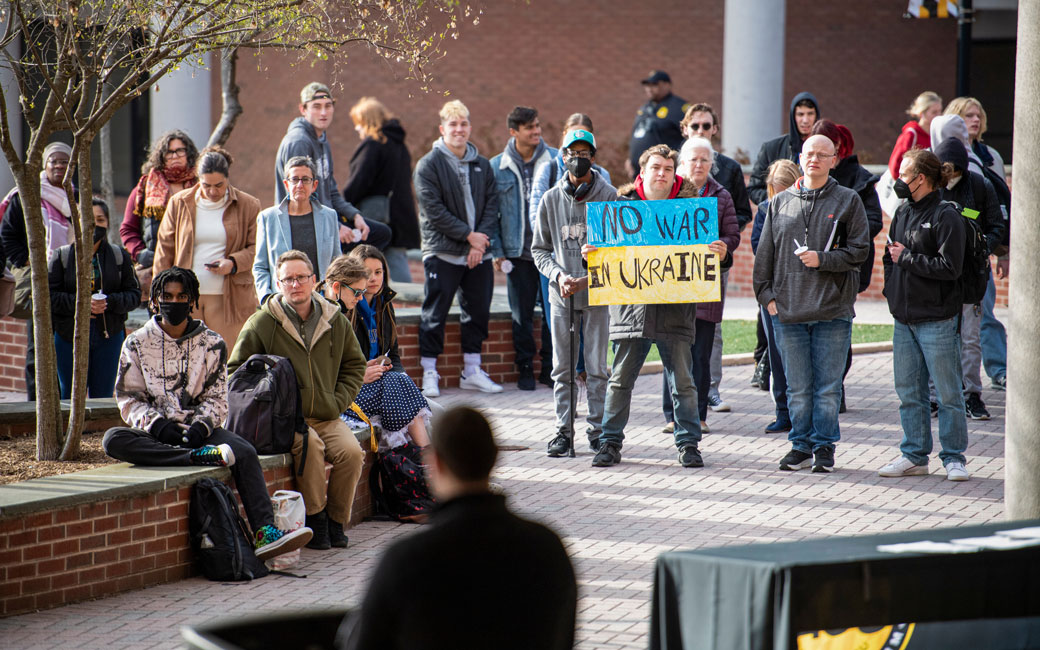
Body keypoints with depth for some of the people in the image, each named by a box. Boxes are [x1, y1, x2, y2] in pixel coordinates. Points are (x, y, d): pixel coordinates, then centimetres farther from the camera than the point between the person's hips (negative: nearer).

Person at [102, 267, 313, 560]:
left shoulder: (212, 344, 10)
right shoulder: (137, 343, 8)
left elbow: (216, 399, 7)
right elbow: (129, 399, 5)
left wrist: (200, 427, -14)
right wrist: (157, 424, -13)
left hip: (198, 429, 0)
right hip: (154, 432, 0)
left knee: (245, 452, -30)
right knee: (113, 439, -33)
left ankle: (265, 533, -40)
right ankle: (199, 457, -38)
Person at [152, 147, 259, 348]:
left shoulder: (248, 206, 3)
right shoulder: (179, 203, 7)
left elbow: (257, 247, 6)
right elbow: (165, 248, 10)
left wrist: (233, 263, -13)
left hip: (228, 300, -1)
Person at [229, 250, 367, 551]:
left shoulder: (335, 321, 9)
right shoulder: (261, 323, -1)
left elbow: (354, 365, 22)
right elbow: (235, 370, 6)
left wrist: (338, 401, 6)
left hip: (327, 416, 3)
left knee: (351, 452, -25)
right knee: (310, 444, -34)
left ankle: (336, 522, -5)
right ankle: (315, 518, -17)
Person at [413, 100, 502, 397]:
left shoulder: (482, 165, 11)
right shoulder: (428, 165, -5)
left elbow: (491, 205, 8)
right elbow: (434, 210, -12)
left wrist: (482, 241, -8)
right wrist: (469, 235, -14)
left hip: (479, 254, 5)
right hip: (443, 252, -5)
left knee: (477, 311, 9)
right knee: (435, 314, -2)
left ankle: (472, 371, 19)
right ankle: (429, 373, 5)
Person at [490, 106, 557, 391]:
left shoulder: (556, 160, 2)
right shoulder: (497, 167, 3)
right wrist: (496, 250, -1)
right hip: (518, 251, 0)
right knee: (522, 312, 4)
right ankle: (525, 368, 15)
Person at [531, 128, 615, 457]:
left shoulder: (609, 197, -1)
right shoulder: (551, 199, 7)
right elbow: (539, 249, 10)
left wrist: (588, 280, -14)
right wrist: (559, 276, -9)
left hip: (597, 295, -2)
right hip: (562, 297, 2)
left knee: (597, 367, 1)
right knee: (563, 369, 4)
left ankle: (598, 429, 9)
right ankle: (563, 430, 10)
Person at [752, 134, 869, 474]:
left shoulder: (848, 201, 3)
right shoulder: (780, 202, 11)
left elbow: (858, 251, 0)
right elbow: (765, 252, 13)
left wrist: (822, 259, -13)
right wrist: (766, 294, 4)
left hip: (833, 309, -2)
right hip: (788, 309, 2)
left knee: (828, 386, 2)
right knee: (797, 387, 6)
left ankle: (824, 446, 11)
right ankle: (802, 445, 15)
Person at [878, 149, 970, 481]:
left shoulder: (946, 216, -11)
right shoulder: (903, 213, 12)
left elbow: (949, 267, -17)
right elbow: (890, 255, 22)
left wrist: (907, 258, -12)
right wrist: (891, 288, 6)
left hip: (937, 319, -7)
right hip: (904, 317, 7)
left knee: (947, 393, -1)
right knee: (909, 392, 11)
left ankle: (953, 458, 7)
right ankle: (914, 456, 18)